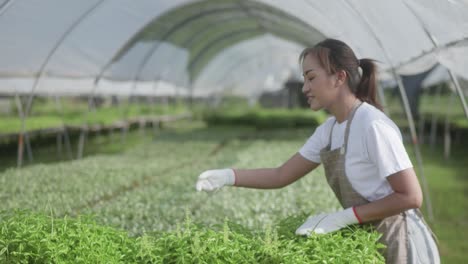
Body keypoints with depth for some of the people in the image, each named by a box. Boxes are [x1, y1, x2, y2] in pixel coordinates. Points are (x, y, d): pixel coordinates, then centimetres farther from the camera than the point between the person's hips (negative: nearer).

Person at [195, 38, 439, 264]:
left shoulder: (373, 125, -22)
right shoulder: (328, 130, 3)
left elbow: (411, 197, -22)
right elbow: (281, 175, 6)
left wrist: (343, 217, -23)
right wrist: (228, 176, -7)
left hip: (400, 243, -7)